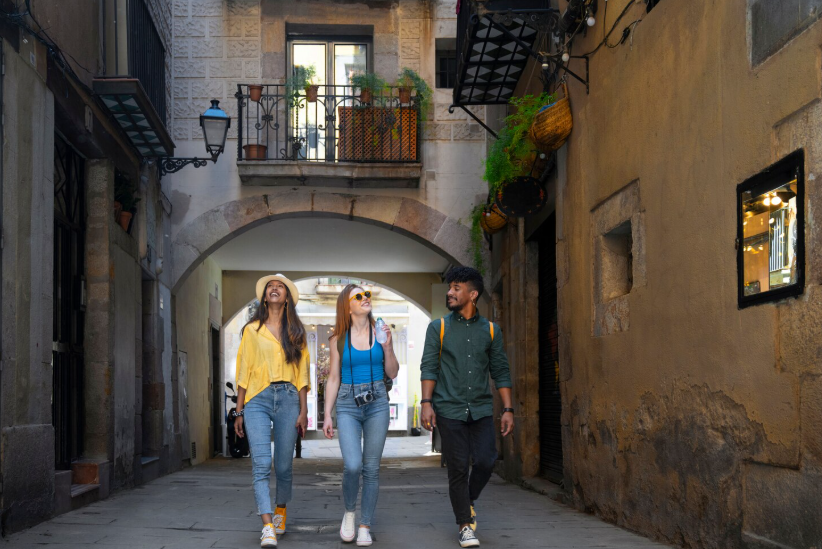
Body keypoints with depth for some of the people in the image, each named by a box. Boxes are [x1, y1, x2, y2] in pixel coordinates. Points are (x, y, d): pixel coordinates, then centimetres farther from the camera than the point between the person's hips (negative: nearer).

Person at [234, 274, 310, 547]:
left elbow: (302, 371, 9)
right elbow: (243, 372, 9)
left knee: (283, 466, 5)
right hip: (258, 399, -1)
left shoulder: (295, 331, 12)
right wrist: (239, 412, 6)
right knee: (261, 465, -14)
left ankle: (280, 512, 30)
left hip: (287, 398, 1)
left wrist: (303, 411, 1)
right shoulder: (251, 330, 10)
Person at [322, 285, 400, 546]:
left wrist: (387, 346, -7)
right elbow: (333, 379, 6)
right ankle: (349, 511, 10)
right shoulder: (339, 339, 3)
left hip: (377, 404, 1)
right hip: (347, 405, -1)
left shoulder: (380, 332, 5)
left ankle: (365, 526, 13)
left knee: (371, 468, 2)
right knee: (352, 465, -17)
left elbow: (392, 373, 8)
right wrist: (327, 415, 2)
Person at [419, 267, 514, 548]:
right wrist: (426, 403, -11)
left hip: (481, 409, 2)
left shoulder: (490, 330, 9)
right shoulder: (438, 328, 5)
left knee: (486, 460, -9)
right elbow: (429, 367, 0)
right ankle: (465, 525, 11)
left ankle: (469, 500, 21)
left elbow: (500, 372, 10)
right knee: (458, 468, -2)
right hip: (450, 409, -2)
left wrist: (508, 410, 4)